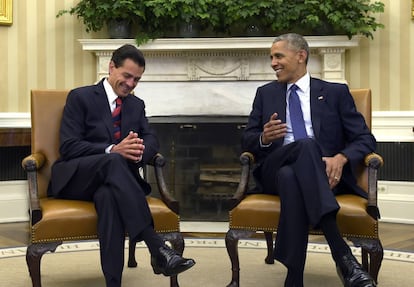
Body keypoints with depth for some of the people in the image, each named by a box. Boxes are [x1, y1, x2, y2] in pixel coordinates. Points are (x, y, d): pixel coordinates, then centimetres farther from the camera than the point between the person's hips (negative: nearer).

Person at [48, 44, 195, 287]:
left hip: (109, 180, 3)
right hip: (75, 178, -3)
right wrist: (112, 151, -25)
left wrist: (139, 152, -22)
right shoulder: (80, 97, 2)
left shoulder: (137, 104, 18)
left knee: (109, 196, -37)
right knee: (113, 161, -38)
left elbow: (152, 140, 4)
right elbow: (68, 147, -10)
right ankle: (157, 248, -46)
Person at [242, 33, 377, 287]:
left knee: (292, 177, -39)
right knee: (306, 145, -36)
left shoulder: (336, 93, 15)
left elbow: (365, 139, 7)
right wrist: (264, 138, -8)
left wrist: (341, 158, -16)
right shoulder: (266, 94, 22)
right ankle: (342, 254, -46)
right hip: (276, 170, 1)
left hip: (324, 173, -1)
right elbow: (247, 141, 18)